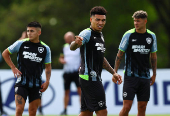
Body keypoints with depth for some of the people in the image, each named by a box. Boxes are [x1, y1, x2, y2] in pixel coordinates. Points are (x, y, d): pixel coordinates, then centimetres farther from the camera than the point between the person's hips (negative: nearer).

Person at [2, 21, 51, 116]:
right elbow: (5, 53, 12)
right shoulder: (20, 44, -2)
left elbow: (48, 66, 13)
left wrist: (47, 81, 1)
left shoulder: (45, 49, 3)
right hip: (22, 82, -2)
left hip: (36, 85, 2)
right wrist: (13, 68, 3)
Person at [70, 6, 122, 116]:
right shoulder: (87, 34, -12)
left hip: (95, 77, 10)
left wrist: (113, 72, 29)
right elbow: (72, 47, -31)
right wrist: (76, 43, -54)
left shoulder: (100, 35, 17)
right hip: (89, 78, -10)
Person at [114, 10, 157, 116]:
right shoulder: (129, 35, -3)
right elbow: (120, 54, 2)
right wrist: (115, 72, -2)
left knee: (142, 107, 4)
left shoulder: (152, 36, 6)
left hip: (145, 77, 3)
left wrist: (154, 74, 14)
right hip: (130, 76, -3)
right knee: (127, 107, -11)